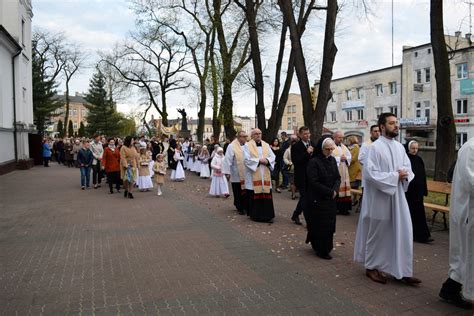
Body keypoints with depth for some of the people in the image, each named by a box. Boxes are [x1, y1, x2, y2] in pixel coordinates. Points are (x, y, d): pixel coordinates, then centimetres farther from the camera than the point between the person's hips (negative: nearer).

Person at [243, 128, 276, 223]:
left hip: (265, 175, 4)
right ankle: (255, 215, 10)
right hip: (253, 176, -3)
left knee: (266, 194, 0)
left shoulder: (266, 145, 14)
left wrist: (267, 160, -12)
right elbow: (247, 159, -10)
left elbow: (273, 157, 9)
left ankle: (267, 215, 6)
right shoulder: (248, 146, 1)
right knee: (254, 195, -2)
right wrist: (259, 160, -14)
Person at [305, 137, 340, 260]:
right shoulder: (313, 162, -15)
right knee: (320, 226, 0)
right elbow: (314, 182, -17)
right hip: (317, 200, -6)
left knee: (329, 225, 10)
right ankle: (321, 250, 16)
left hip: (331, 199, 6)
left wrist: (335, 190, -9)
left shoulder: (332, 160, 5)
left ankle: (326, 247, 28)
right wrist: (329, 192, -14)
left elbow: (338, 178, 9)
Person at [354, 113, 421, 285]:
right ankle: (372, 267, 24)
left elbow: (408, 168, 15)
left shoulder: (400, 147, 9)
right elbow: (369, 173, -19)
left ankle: (403, 271, 17)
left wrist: (405, 174, -8)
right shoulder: (375, 147, -13)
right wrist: (394, 176, -18)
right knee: (377, 234, 7)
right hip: (380, 198, -6)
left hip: (398, 197, 7)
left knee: (403, 232, 6)